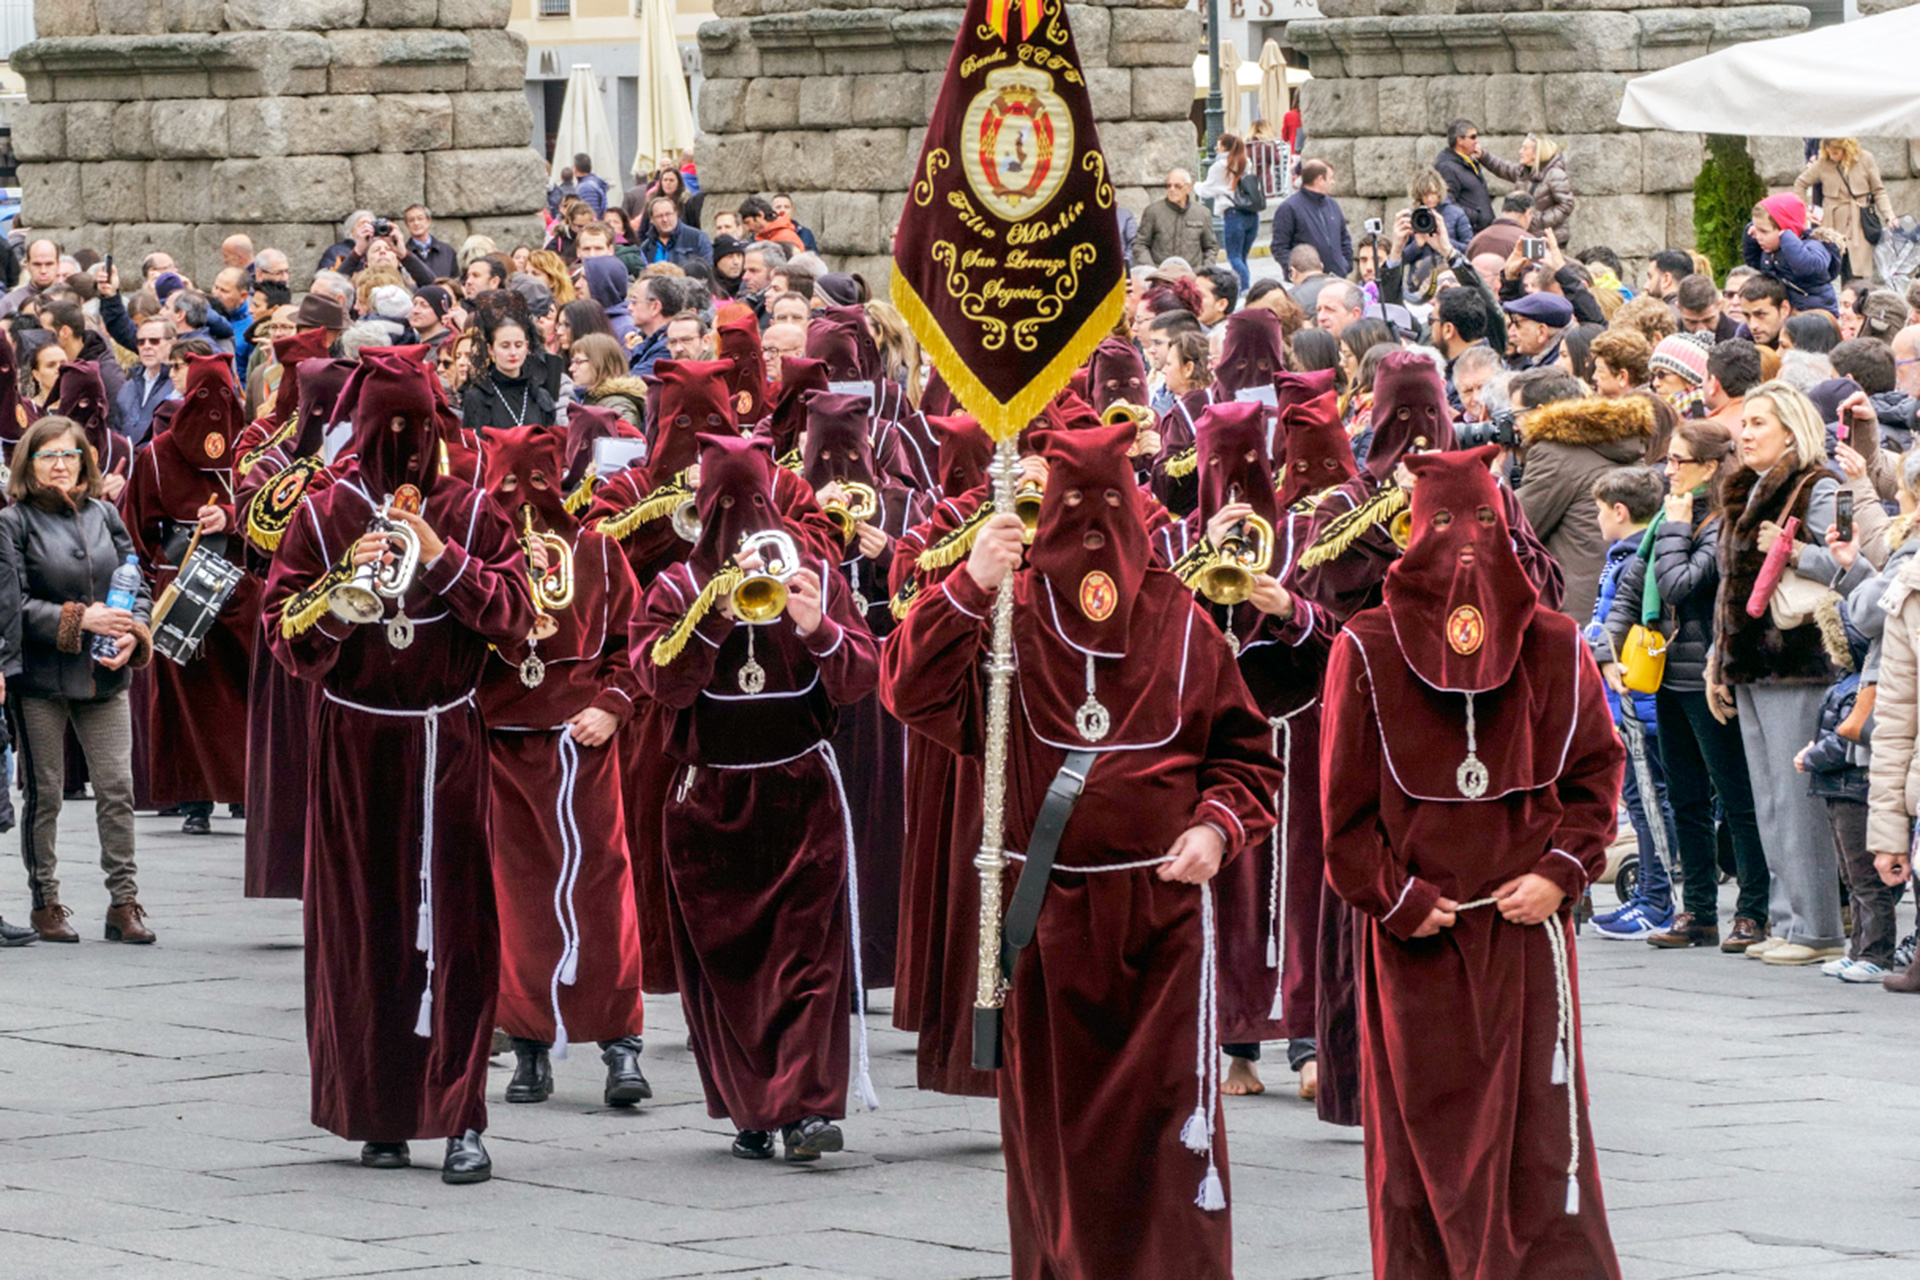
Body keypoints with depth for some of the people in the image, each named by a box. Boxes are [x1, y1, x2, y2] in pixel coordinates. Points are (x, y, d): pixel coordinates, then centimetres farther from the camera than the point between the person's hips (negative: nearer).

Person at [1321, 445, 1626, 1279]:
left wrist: (1561, 873, -4)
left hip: (1525, 922, 1)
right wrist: (1397, 898, -6)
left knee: (1539, 1125, -3)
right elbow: (1344, 797, 0)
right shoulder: (1367, 651, -1)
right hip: (1415, 931, -1)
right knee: (1424, 1129, 2)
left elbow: (1595, 770, 9)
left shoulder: (1553, 647, 4)